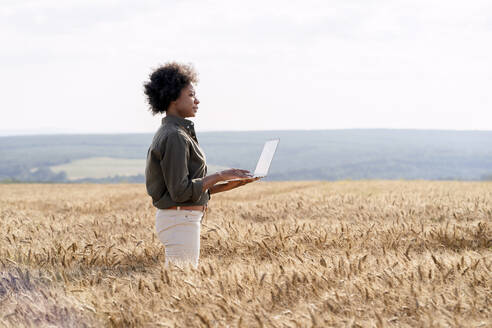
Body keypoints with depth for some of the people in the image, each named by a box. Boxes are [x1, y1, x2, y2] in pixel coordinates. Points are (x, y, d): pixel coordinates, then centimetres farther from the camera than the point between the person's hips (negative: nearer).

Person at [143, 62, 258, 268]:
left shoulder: (172, 133, 16)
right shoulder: (174, 137, -15)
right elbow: (181, 191, -20)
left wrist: (229, 185, 12)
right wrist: (220, 176, -14)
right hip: (180, 220, -11)